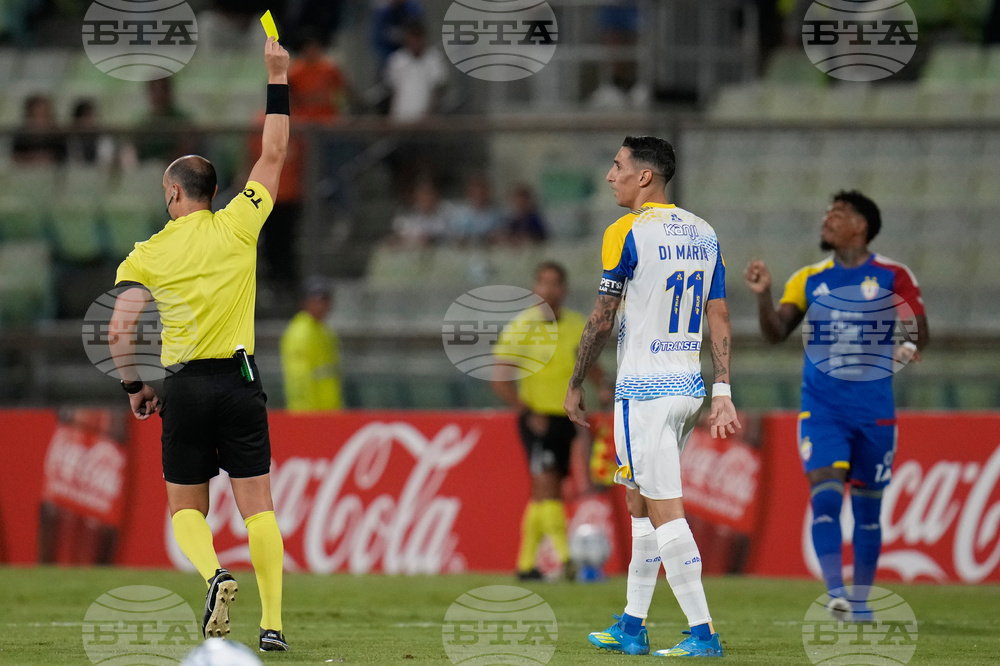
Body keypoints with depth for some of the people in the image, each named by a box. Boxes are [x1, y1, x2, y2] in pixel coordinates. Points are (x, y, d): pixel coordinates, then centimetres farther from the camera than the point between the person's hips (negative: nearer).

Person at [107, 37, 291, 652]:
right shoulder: (237, 227, 0)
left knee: (187, 508, 12)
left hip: (185, 386, 0)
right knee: (258, 507, 1)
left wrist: (134, 387, 7)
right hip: (240, 381, 0)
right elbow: (274, 156, 9)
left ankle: (213, 573, -18)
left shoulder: (148, 255, 0)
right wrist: (278, 81, 13)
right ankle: (273, 623, -8)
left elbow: (119, 331, -7)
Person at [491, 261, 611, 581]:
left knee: (543, 494, 9)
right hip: (537, 419, -6)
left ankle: (526, 563, 17)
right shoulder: (521, 327, -8)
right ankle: (566, 558, -24)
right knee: (547, 486, -17)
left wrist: (603, 386, 4)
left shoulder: (576, 324, 8)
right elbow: (499, 378, -10)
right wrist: (527, 413, -16)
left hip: (566, 418, 6)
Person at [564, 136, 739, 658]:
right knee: (640, 503, 17)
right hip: (689, 387, 8)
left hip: (644, 390, -8)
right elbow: (719, 317, 9)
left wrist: (575, 385, 1)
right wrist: (723, 392, 9)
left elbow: (602, 320, -10)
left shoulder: (627, 233, -12)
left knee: (664, 510, -7)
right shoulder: (703, 233, 10)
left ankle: (702, 633, -11)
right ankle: (631, 627, 21)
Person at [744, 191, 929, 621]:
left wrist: (908, 347, -20)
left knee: (868, 505, 6)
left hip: (874, 407, -1)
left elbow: (919, 330, 2)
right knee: (825, 490, -17)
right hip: (822, 405, 1)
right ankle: (835, 593, -20)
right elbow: (775, 333, 2)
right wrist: (763, 295, -14)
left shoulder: (892, 276, 2)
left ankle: (860, 602, 17)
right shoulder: (809, 279, 8)